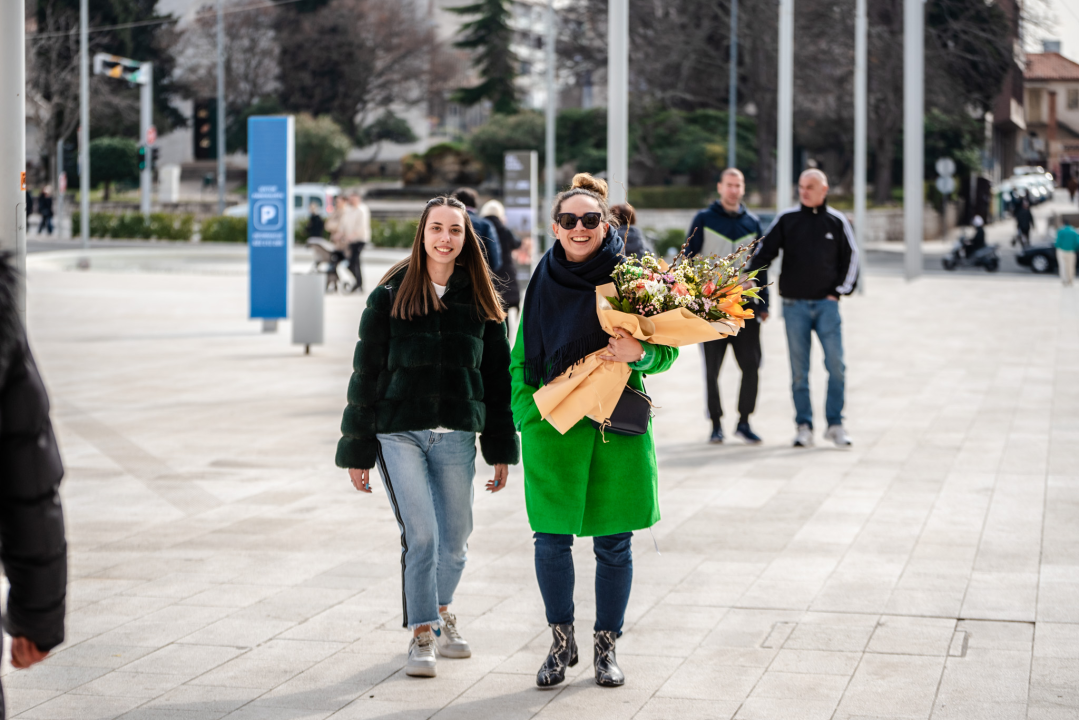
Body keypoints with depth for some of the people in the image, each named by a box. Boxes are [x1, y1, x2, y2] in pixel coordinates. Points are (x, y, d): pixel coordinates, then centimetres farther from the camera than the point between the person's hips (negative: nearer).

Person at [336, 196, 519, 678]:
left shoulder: (481, 300, 6)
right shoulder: (390, 295, 0)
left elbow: (497, 375, 10)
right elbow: (366, 372, 1)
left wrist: (501, 449, 8)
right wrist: (358, 450, 0)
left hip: (456, 437, 3)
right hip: (398, 433, -2)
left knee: (455, 539, 8)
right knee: (420, 535, -9)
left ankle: (439, 611, 36)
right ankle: (421, 635, 7)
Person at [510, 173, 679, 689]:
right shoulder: (544, 283, 6)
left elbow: (666, 349, 0)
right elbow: (521, 359, 12)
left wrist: (638, 352, -21)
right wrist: (527, 415, 0)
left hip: (617, 428, -1)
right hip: (553, 427, 1)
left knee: (614, 544, 6)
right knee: (551, 540, 3)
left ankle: (606, 646, 22)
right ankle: (562, 642, 22)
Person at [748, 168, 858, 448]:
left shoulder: (837, 221, 7)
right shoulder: (786, 220, 5)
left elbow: (850, 258, 13)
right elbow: (765, 251, 4)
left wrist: (839, 291, 5)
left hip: (826, 303, 0)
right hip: (794, 304, 0)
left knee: (836, 365, -8)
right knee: (799, 370, 2)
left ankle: (835, 424, 1)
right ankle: (804, 426, 8)